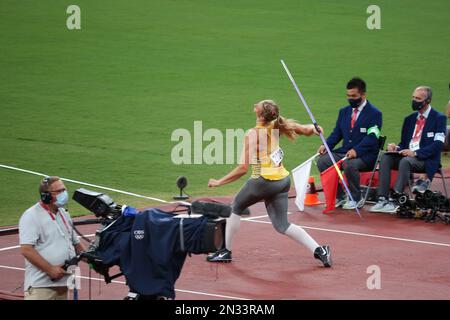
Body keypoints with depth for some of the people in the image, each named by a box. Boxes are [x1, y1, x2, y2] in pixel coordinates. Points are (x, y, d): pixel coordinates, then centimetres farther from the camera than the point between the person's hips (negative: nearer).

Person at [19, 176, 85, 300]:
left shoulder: (64, 214, 18)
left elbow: (75, 243, 29)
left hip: (63, 283, 8)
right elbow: (26, 250, -17)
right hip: (41, 286, -8)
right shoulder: (32, 216, -8)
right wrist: (50, 269, -20)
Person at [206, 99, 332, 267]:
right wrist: (313, 128, 30)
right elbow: (307, 130, 5)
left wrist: (219, 182, -6)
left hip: (263, 181, -6)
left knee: (235, 208, 19)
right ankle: (318, 250, -2)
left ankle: (225, 250, 24)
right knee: (282, 225, 12)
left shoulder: (252, 134, -13)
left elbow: (243, 168, -14)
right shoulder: (277, 126, 1)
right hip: (283, 181, 6)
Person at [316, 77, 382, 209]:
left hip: (365, 155, -7)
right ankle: (339, 196, -4)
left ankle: (356, 199, -14)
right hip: (344, 152, 7)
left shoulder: (374, 113, -5)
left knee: (349, 164, -37)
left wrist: (356, 150, -30)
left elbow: (372, 138, -15)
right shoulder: (344, 111, 17)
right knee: (322, 161, -16)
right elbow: (337, 133, 16)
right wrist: (326, 145, -5)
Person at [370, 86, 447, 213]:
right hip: (407, 155, 6)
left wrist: (415, 153, -21)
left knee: (405, 161, -36)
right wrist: (396, 148, -3)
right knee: (385, 158, -22)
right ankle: (382, 199, -30)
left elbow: (438, 144, -12)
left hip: (426, 160, -6)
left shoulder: (439, 118, 0)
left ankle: (395, 201, -40)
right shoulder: (409, 119, 20)